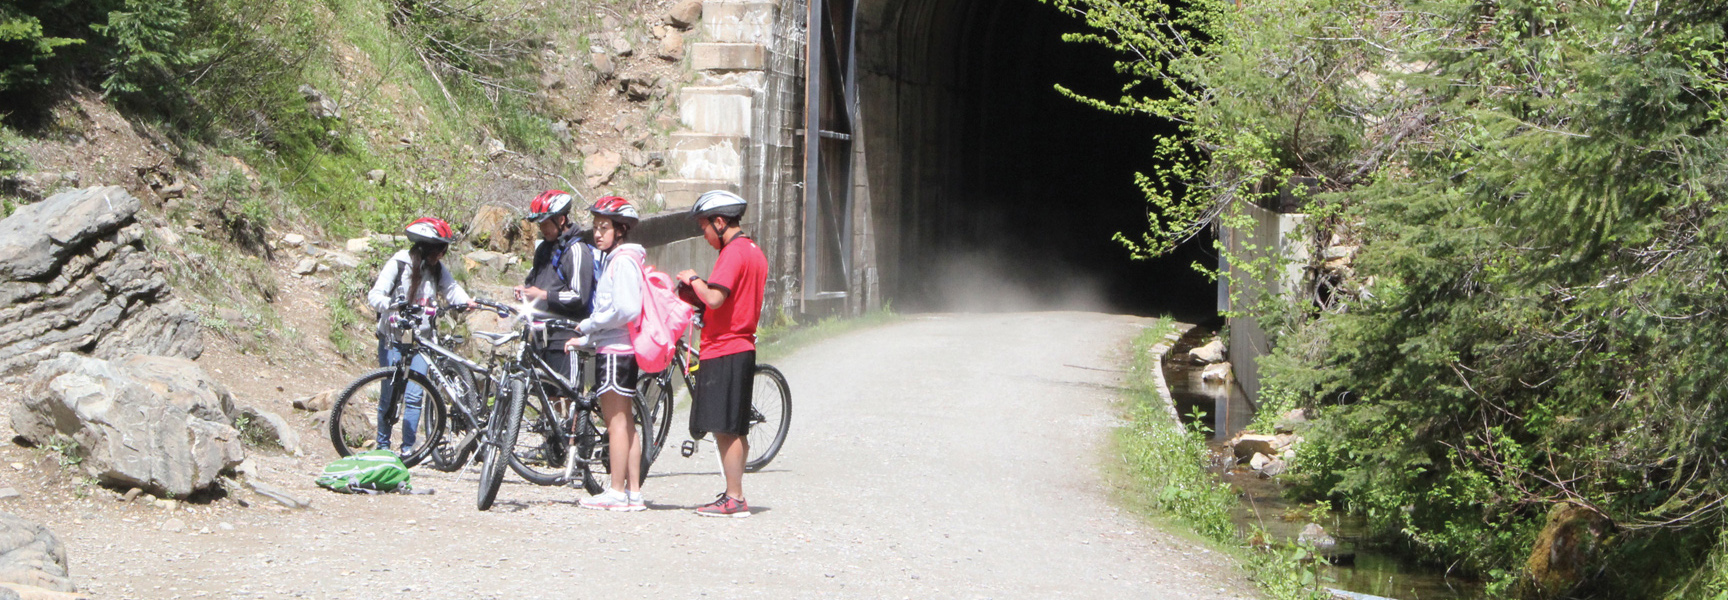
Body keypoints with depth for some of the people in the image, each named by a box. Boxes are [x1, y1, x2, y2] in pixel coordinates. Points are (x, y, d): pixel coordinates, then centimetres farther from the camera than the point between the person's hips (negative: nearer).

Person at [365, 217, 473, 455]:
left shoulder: (436, 269, 4)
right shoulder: (398, 264, -10)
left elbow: (451, 288, -9)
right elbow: (375, 295, -15)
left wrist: (466, 301, -32)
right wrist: (393, 304, -37)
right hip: (392, 339, -3)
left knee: (414, 395, -9)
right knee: (390, 396, 0)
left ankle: (408, 448, -1)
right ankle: (382, 446, 17)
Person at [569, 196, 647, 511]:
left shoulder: (622, 260, -13)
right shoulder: (616, 259, 19)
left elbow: (624, 310, -22)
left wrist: (587, 325, -12)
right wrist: (586, 339, 15)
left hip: (617, 349, -10)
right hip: (617, 347, 10)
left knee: (616, 421, -7)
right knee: (625, 422, 10)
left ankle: (617, 494, -5)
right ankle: (634, 492, 12)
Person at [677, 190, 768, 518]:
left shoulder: (733, 252, -15)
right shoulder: (754, 251, 16)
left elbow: (714, 298, -25)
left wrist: (693, 279, -8)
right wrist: (700, 285, 14)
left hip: (724, 352, -10)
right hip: (742, 347, 10)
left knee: (725, 429, -7)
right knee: (734, 431, 13)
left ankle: (734, 499, -7)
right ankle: (733, 494, 18)